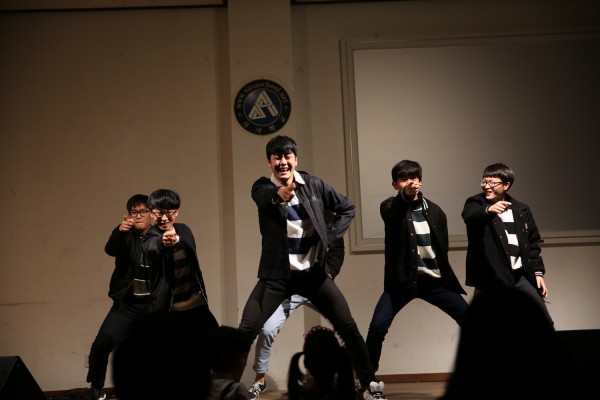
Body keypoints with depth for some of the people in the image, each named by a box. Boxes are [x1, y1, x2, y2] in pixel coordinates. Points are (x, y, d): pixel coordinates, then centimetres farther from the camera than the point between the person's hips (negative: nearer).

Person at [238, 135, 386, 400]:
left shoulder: (314, 185, 0)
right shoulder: (262, 187, -5)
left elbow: (347, 208, 12)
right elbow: (264, 198, -31)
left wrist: (330, 238, 0)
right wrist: (278, 195, -54)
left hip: (312, 272, 2)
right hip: (278, 274, -1)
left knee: (348, 328, 1)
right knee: (246, 331, -11)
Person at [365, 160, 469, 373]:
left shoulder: (434, 210, 7)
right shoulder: (391, 207, -3)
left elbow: (443, 247, 14)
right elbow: (392, 217, -29)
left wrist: (444, 273, 6)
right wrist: (405, 196, -48)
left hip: (433, 279, 3)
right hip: (402, 279, -3)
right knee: (378, 326, -18)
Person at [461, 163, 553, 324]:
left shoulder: (522, 210, 9)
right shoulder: (476, 203, -2)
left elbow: (533, 244, 14)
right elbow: (469, 216, -26)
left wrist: (538, 272, 6)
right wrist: (488, 210, -46)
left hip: (520, 277, 3)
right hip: (490, 278, -3)